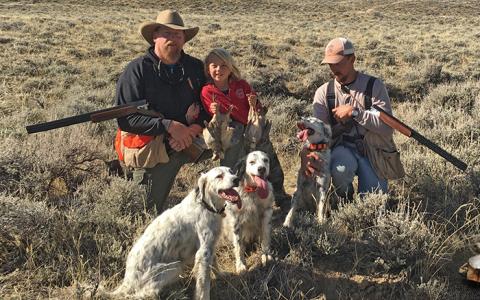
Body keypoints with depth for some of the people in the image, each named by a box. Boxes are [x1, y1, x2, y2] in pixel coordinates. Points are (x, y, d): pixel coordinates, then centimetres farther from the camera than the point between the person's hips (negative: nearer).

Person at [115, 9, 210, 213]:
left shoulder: (196, 67, 6)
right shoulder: (137, 70, -8)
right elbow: (125, 118, -16)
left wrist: (195, 129, -15)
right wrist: (169, 126, -24)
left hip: (188, 149, 3)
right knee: (148, 212, 8)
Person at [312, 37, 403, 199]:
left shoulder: (374, 85, -5)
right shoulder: (323, 92, 2)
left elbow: (387, 128, -13)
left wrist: (354, 112, -21)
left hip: (372, 148, 0)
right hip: (343, 149, 0)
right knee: (341, 169, -35)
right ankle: (345, 201, -1)